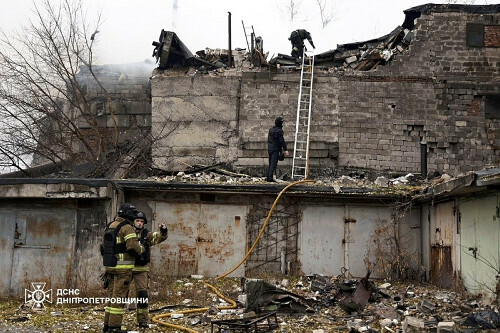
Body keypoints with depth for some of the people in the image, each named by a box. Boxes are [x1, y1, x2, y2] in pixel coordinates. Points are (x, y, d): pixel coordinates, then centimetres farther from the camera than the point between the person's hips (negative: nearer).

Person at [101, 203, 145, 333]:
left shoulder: (110, 226, 15)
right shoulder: (127, 227, -13)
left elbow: (104, 247, 21)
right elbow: (133, 247, -22)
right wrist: (141, 249, -3)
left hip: (110, 266, 8)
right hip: (123, 267, -8)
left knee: (112, 295, 14)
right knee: (119, 296, -4)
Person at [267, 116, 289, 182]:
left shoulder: (271, 129, 13)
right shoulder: (279, 130, -14)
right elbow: (282, 141, -19)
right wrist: (285, 150, -20)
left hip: (270, 149, 8)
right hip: (275, 149, -8)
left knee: (270, 164, 14)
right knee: (274, 164, -10)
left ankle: (268, 178, 15)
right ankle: (271, 178, -16)